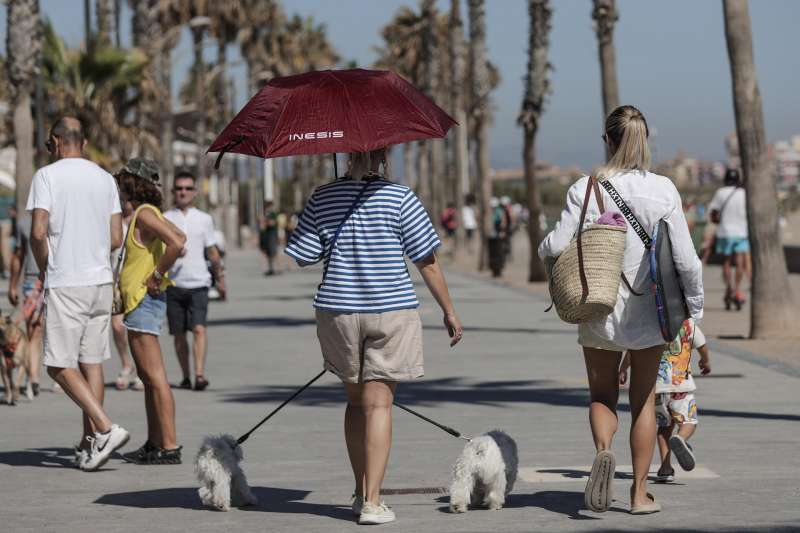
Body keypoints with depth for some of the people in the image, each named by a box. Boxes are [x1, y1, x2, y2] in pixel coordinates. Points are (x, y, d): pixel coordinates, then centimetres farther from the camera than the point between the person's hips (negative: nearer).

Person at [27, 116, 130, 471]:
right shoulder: (104, 178, 10)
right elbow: (116, 238, 8)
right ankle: (90, 442, 10)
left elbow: (38, 232, -15)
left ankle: (106, 428, -15)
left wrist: (43, 269, 2)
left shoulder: (47, 176, -6)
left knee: (60, 365, -2)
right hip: (101, 279, 6)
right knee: (92, 362, 10)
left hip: (65, 283, -6)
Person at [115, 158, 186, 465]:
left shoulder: (144, 213, -13)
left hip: (144, 302, -11)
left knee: (155, 377, -10)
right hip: (138, 303, 11)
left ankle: (170, 448, -11)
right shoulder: (142, 215, 16)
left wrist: (156, 276, -19)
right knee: (147, 378, 14)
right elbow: (176, 241, 28)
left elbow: (177, 242, -27)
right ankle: (154, 445, 20)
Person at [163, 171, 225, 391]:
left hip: (198, 283, 0)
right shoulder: (165, 219, 5)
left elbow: (213, 252, 17)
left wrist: (220, 279, 20)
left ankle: (200, 374, -24)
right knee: (179, 334, 5)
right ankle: (186, 376, 16)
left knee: (199, 328, -16)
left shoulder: (204, 219, 9)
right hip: (173, 283, 1)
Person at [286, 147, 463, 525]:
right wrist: (449, 312, 2)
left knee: (355, 400, 17)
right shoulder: (399, 198, -6)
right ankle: (372, 502, -7)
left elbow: (303, 257, 0)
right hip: (391, 310, -2)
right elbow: (427, 262, -6)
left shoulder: (322, 199, 0)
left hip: (337, 310, 2)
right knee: (378, 403, -1)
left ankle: (361, 493, 23)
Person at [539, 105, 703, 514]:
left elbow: (556, 246, -13)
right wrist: (694, 303, 6)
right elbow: (685, 257, -8)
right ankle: (640, 492, 16)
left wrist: (545, 252, 11)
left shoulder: (586, 188, -9)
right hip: (647, 311, 0)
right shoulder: (662, 190, -8)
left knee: (602, 395, 15)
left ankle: (602, 450, -15)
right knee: (644, 400, 14)